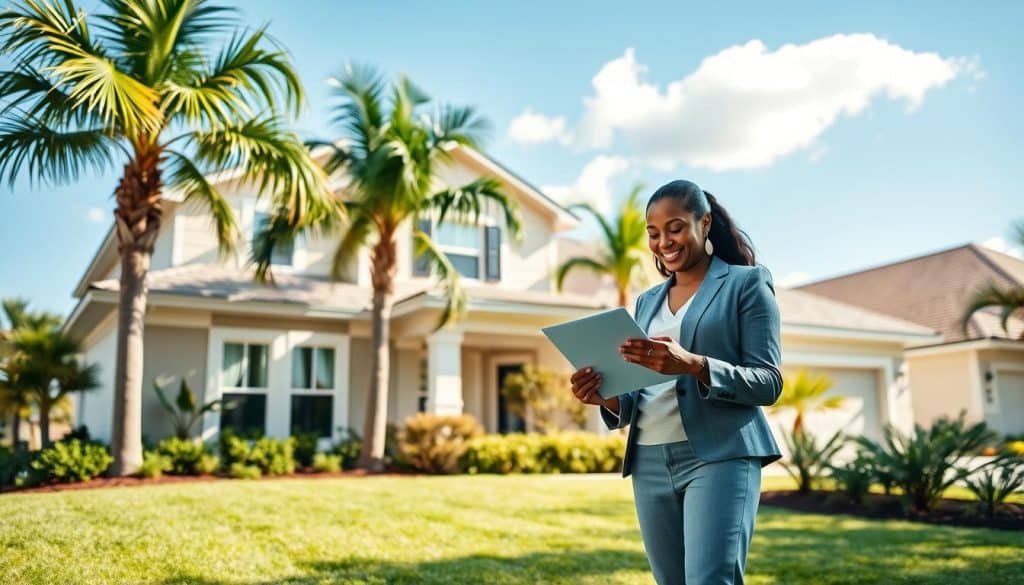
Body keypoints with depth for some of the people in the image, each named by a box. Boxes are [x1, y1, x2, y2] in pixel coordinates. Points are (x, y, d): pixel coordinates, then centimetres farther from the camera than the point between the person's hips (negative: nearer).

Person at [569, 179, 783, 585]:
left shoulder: (747, 283, 3)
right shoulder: (647, 301, 18)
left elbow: (768, 382, -5)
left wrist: (694, 365, -22)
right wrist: (607, 397, -4)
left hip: (720, 456, -5)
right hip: (651, 464, 6)